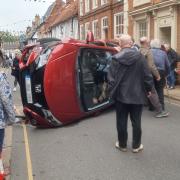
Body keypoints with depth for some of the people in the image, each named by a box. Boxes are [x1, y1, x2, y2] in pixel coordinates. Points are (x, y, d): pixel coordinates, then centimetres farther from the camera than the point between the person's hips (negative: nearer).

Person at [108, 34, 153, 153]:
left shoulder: (116, 58, -8)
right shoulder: (140, 57, -6)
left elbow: (111, 78, -6)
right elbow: (147, 75, -4)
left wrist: (112, 91, 6)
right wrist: (149, 89, 10)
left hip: (121, 95, 0)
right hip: (137, 95, 1)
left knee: (121, 121, 11)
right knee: (136, 122, 11)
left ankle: (122, 145, 22)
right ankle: (136, 146, 20)